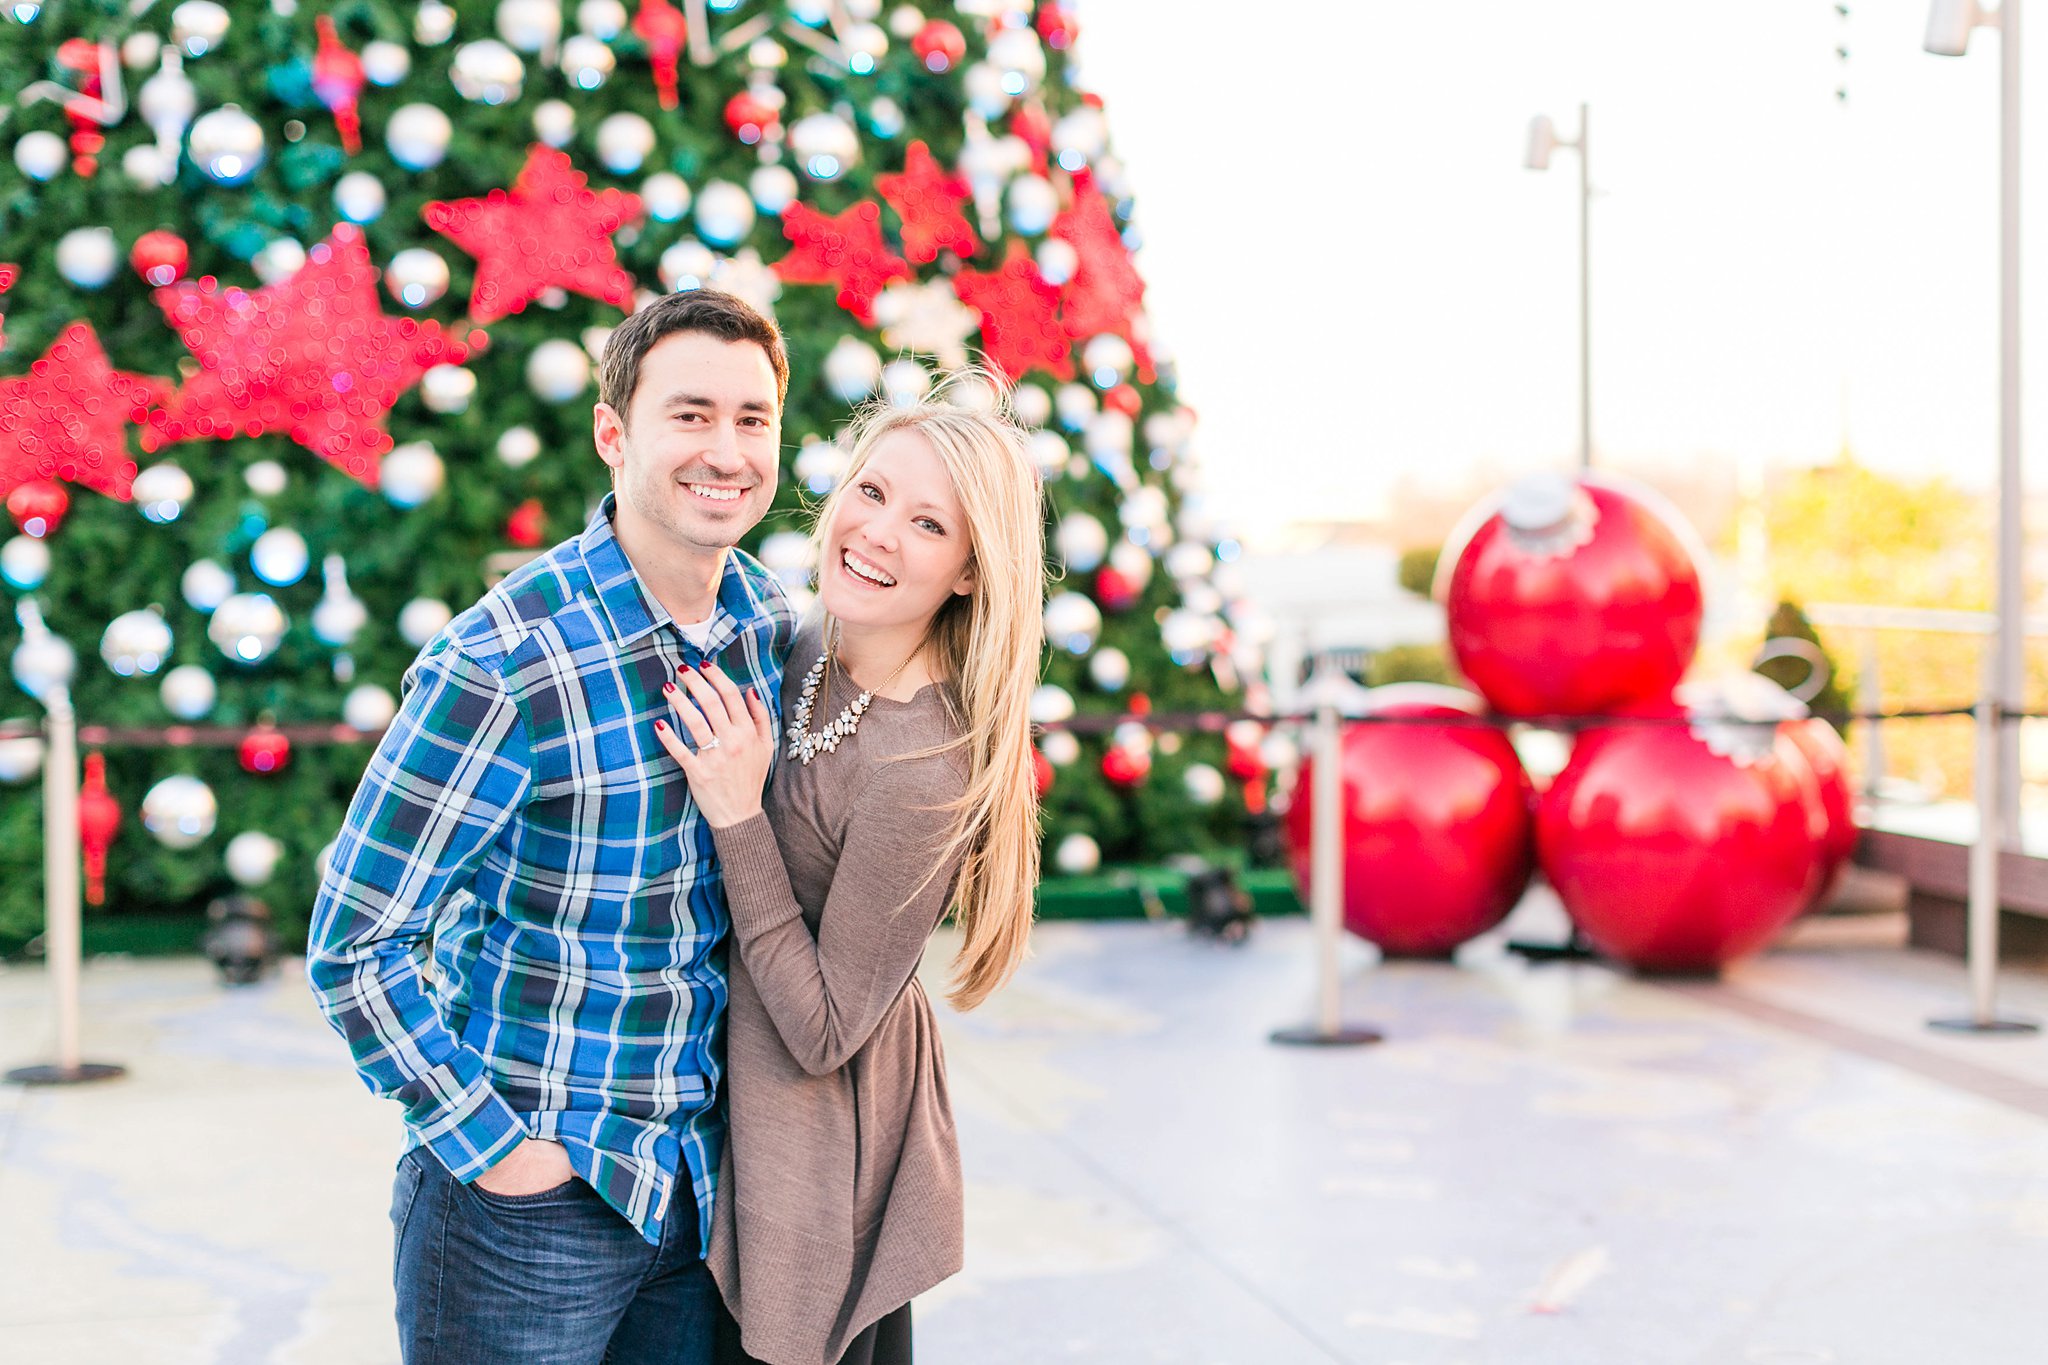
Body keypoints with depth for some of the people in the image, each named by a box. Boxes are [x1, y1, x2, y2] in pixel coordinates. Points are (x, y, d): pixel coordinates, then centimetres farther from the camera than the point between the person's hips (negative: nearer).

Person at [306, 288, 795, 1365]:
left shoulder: (769, 620, 0)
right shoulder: (503, 667, -20)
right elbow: (352, 950, -16)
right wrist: (494, 1149, -15)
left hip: (697, 1181, 6)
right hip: (526, 1196, -6)